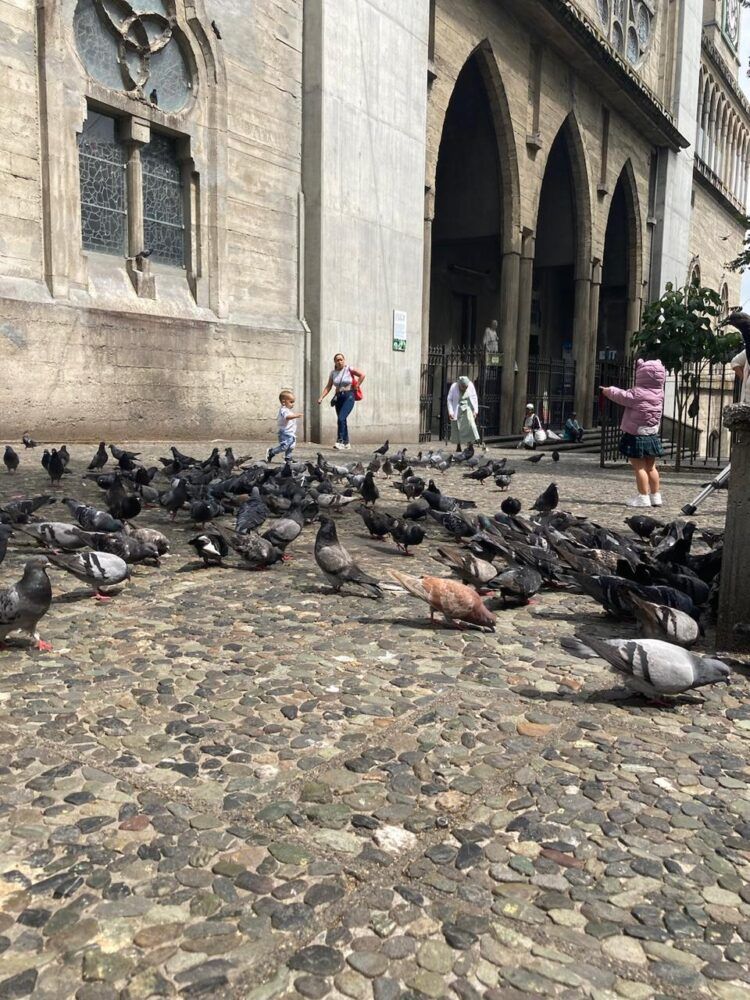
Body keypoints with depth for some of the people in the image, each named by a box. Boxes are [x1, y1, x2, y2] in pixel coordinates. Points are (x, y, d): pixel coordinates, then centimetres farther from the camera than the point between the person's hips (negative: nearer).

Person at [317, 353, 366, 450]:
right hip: (338, 397, 5)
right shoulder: (333, 373, 9)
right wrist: (321, 398, -2)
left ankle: (340, 441, -18)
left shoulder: (349, 369, -3)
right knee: (342, 420, 7)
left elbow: (362, 375, -8)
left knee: (341, 418, -19)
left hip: (349, 396, -5)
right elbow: (328, 387, 8)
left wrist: (356, 387, -6)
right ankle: (346, 443, 16)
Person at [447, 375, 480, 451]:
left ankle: (470, 445, -12)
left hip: (467, 408, 1)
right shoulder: (454, 387, -14)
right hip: (457, 409, -1)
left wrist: (475, 410, -5)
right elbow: (449, 400, -7)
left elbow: (474, 398, -1)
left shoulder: (471, 386, -10)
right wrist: (450, 412, -14)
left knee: (470, 424, -14)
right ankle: (458, 446, 11)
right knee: (456, 427, 1)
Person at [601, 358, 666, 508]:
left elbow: (622, 396, -5)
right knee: (651, 467, 13)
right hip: (652, 435, 7)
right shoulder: (658, 392, 1)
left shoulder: (638, 394, -19)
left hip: (636, 435, -7)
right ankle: (656, 496, 17)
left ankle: (643, 497, -3)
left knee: (639, 467, -3)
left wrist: (608, 390, 14)